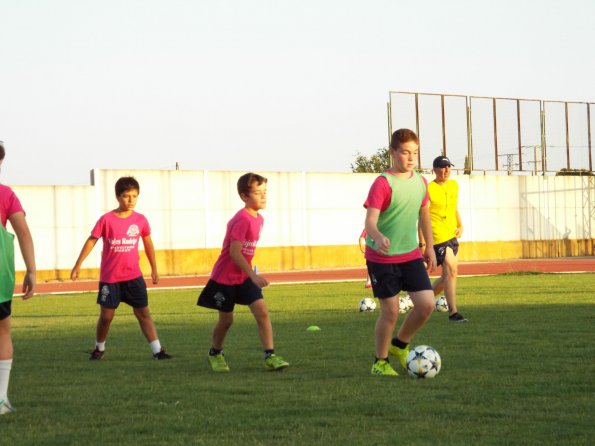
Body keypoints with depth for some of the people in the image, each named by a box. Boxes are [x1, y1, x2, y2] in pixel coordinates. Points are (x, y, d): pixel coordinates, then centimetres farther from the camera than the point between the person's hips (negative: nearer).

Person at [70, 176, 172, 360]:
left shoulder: (140, 220, -2)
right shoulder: (107, 219, -9)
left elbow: (148, 244, 13)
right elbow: (91, 241, -1)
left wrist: (154, 269, 18)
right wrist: (78, 265, -1)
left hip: (133, 276, 2)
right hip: (109, 278, -2)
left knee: (143, 313, 1)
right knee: (106, 316, 4)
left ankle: (157, 350, 0)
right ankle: (99, 349, 25)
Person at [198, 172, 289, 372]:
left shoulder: (258, 219, 4)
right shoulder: (242, 220, -23)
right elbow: (234, 252, -27)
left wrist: (251, 274, 16)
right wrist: (253, 276, -28)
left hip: (245, 276, 7)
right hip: (225, 277, -7)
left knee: (262, 312, -9)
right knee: (226, 319, 6)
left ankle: (270, 356, -10)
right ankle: (215, 354, 32)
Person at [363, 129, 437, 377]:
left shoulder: (420, 182, 5)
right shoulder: (383, 183, -16)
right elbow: (370, 219, -25)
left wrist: (429, 247, 20)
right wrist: (378, 237, -46)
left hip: (411, 254, 6)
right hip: (382, 257, -5)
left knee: (427, 304, -5)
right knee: (391, 311, -3)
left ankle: (400, 345, 20)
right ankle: (380, 361, 17)